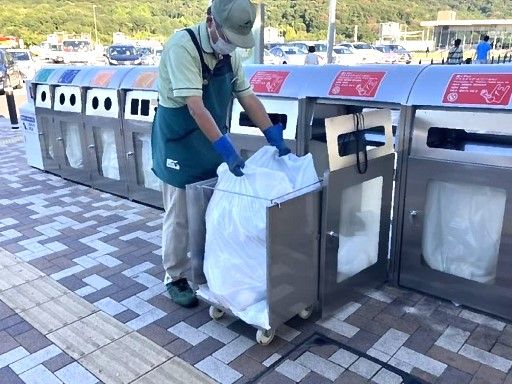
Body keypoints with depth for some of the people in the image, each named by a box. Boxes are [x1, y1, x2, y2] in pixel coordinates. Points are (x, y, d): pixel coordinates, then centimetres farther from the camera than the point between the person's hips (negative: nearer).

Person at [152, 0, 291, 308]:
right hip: (179, 147, -7)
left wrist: (276, 139, -3)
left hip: (213, 146, 7)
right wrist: (227, 148, -36)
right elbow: (195, 108, -31)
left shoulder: (230, 53, 0)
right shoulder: (182, 46, -23)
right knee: (179, 218, 5)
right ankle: (175, 278, 23)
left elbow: (248, 98, 3)